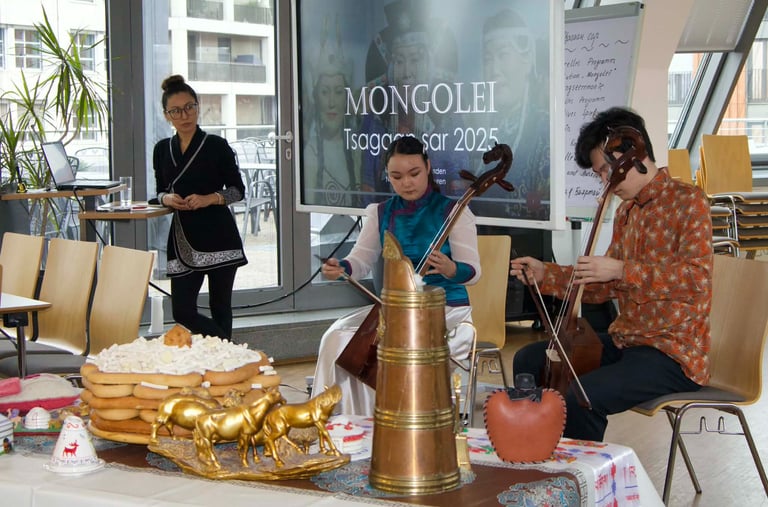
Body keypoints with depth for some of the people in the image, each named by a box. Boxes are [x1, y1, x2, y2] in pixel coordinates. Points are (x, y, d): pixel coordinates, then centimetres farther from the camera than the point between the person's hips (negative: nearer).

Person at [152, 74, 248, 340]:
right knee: (182, 311, -3)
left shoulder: (216, 146, -2)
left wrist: (210, 199, -16)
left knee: (219, 308, 3)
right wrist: (166, 199, -5)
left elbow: (238, 190, 1)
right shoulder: (162, 149, 10)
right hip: (183, 238, 4)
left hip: (218, 236, -4)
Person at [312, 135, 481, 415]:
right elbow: (361, 261, 3)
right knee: (339, 337, -20)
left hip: (447, 308, -4)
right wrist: (340, 268, -21)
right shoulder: (380, 214, 11)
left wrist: (450, 269, -35)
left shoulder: (453, 212, -4)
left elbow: (472, 271, -12)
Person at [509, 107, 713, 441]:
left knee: (581, 398, -30)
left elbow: (697, 277, -25)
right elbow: (604, 288, 19)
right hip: (624, 340, 9)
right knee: (528, 361, 10)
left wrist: (621, 270, -29)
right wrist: (545, 275, 8)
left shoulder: (687, 201, -11)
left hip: (673, 354, -9)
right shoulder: (626, 211, 15)